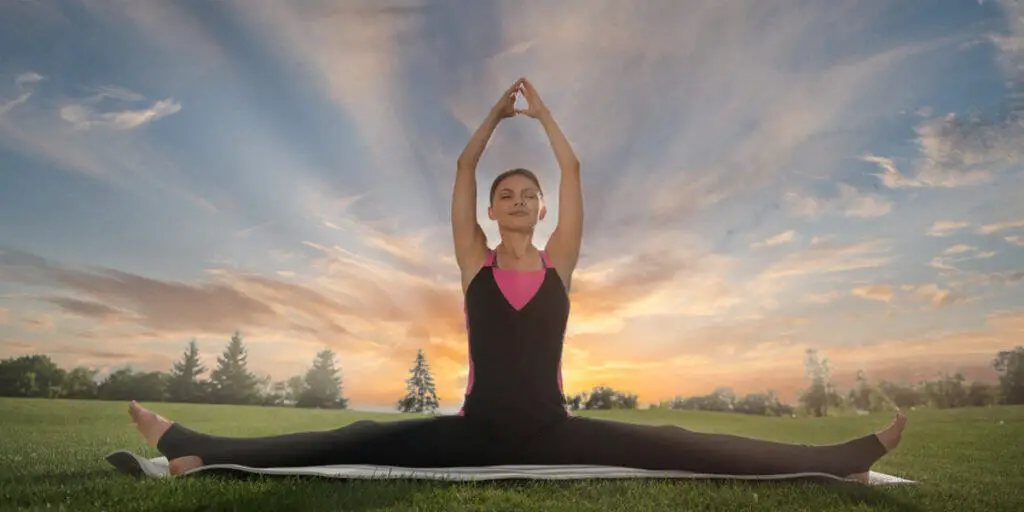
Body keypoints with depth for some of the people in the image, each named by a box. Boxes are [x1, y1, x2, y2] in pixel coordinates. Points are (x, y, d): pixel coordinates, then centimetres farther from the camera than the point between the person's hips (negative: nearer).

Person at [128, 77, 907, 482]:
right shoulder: (476, 261, 3)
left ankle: (843, 458, -5)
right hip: (476, 431, 0)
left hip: (552, 431, 0)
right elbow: (463, 168, 1)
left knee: (686, 450, -7)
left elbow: (572, 171, 0)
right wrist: (495, 114, 13)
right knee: (352, 443, -7)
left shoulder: (558, 261, 3)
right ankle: (191, 446, -5)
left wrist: (543, 112, 12)